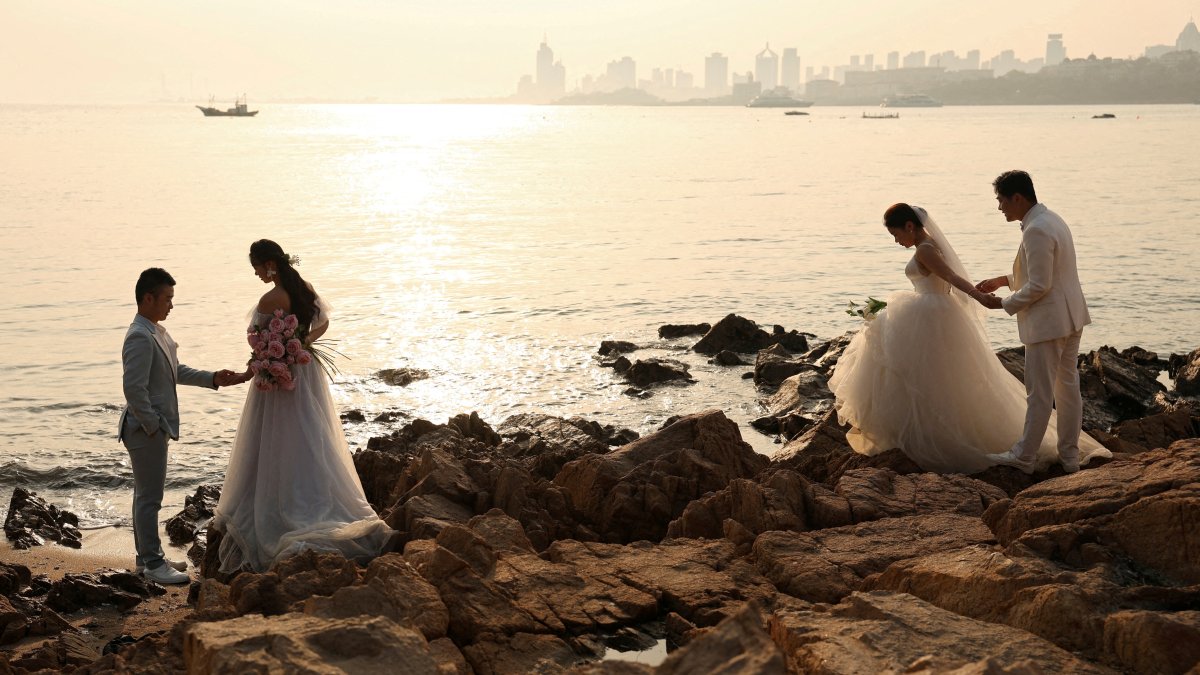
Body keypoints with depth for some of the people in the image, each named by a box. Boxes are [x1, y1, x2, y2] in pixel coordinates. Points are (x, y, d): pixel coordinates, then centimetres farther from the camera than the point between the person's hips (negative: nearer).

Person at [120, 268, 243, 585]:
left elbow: (176, 371, 20)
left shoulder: (158, 332, 10)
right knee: (149, 497, -2)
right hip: (145, 428, -10)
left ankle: (146, 556, 27)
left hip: (155, 428, 10)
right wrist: (152, 426, -19)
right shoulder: (140, 338, -22)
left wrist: (213, 379, 10)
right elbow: (133, 388, -25)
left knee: (145, 495, 17)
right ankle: (153, 563, 5)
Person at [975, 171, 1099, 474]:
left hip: (1048, 323, -10)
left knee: (1039, 393, 0)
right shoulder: (1052, 220, 10)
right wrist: (1004, 279, 17)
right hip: (1071, 318, 10)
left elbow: (1038, 286, -22)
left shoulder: (1036, 231, -22)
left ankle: (1024, 456, 10)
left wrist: (1003, 304, -10)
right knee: (1068, 386, 14)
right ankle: (1070, 456, 21)